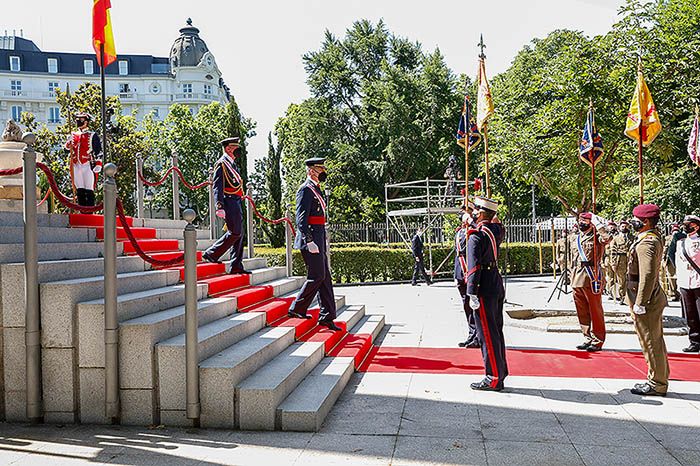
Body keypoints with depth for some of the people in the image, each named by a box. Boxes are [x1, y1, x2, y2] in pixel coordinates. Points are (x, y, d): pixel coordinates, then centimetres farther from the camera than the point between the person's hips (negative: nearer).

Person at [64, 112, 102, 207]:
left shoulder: (93, 136, 1)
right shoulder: (74, 135, 18)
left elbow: (99, 151, -4)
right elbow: (67, 148, 16)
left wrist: (98, 165, -13)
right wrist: (70, 141, -4)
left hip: (88, 166, -6)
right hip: (76, 166, 6)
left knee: (89, 191, -7)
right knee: (79, 191, 7)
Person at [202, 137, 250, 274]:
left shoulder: (233, 164, 21)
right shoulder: (221, 163, -8)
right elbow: (217, 186, -16)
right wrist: (220, 206, -24)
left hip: (237, 202, 10)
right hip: (229, 202, -10)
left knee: (239, 234, 6)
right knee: (235, 232, -13)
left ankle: (236, 266, 8)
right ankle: (212, 253, -3)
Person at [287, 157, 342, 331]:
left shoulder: (316, 189, 19)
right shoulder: (305, 190, -11)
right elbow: (301, 218, -19)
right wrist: (309, 241, -25)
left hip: (318, 239, 10)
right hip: (311, 239, -10)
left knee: (325, 278, 8)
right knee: (317, 276, -9)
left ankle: (327, 317, 10)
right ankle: (297, 309, 4)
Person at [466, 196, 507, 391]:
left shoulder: (476, 235, -16)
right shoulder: (496, 229, 7)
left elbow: (474, 266, -21)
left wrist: (472, 294, -20)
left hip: (484, 289, -9)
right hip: (497, 286, 9)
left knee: (487, 334, -3)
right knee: (496, 331, 16)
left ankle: (493, 379, 2)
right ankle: (501, 373, 24)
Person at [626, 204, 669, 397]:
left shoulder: (646, 243, -22)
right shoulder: (655, 237, 10)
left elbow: (648, 276, -27)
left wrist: (639, 304, -24)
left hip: (646, 301, -10)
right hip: (654, 299, 10)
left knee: (651, 342, -1)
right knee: (655, 342, 18)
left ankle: (656, 384, 9)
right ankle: (659, 379, 28)